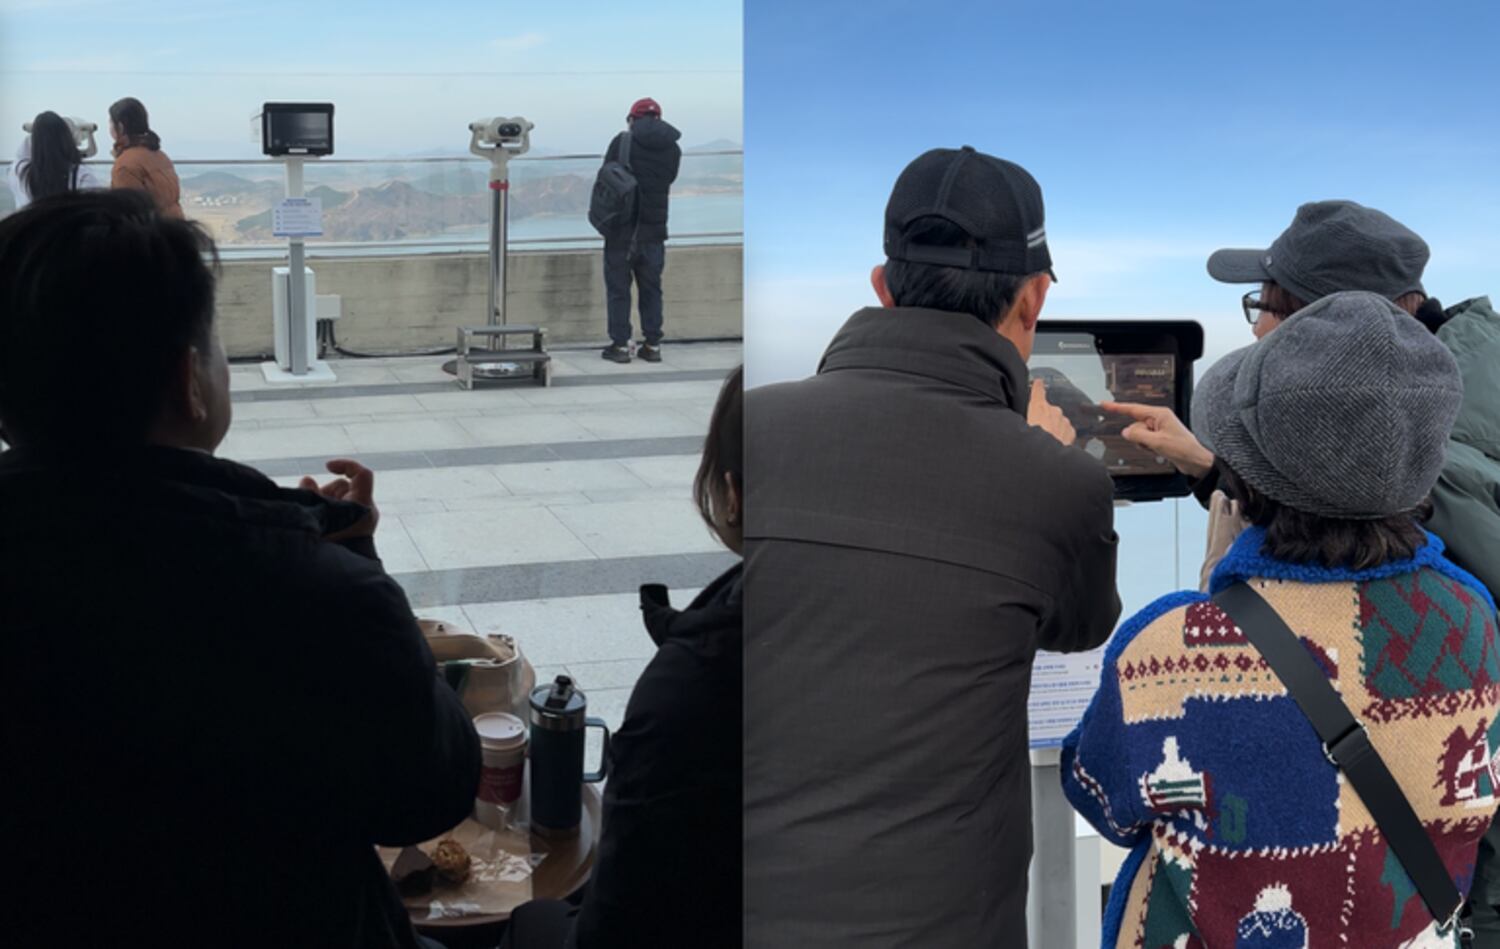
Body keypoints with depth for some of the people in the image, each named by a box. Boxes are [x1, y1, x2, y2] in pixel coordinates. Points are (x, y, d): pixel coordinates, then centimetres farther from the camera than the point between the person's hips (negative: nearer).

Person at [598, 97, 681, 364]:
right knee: (651, 288, 12)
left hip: (623, 228, -3)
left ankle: (620, 345, 4)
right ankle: (652, 345, 13)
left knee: (618, 287, 5)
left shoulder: (623, 142, -9)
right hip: (654, 229, 3)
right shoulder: (672, 148, 3)